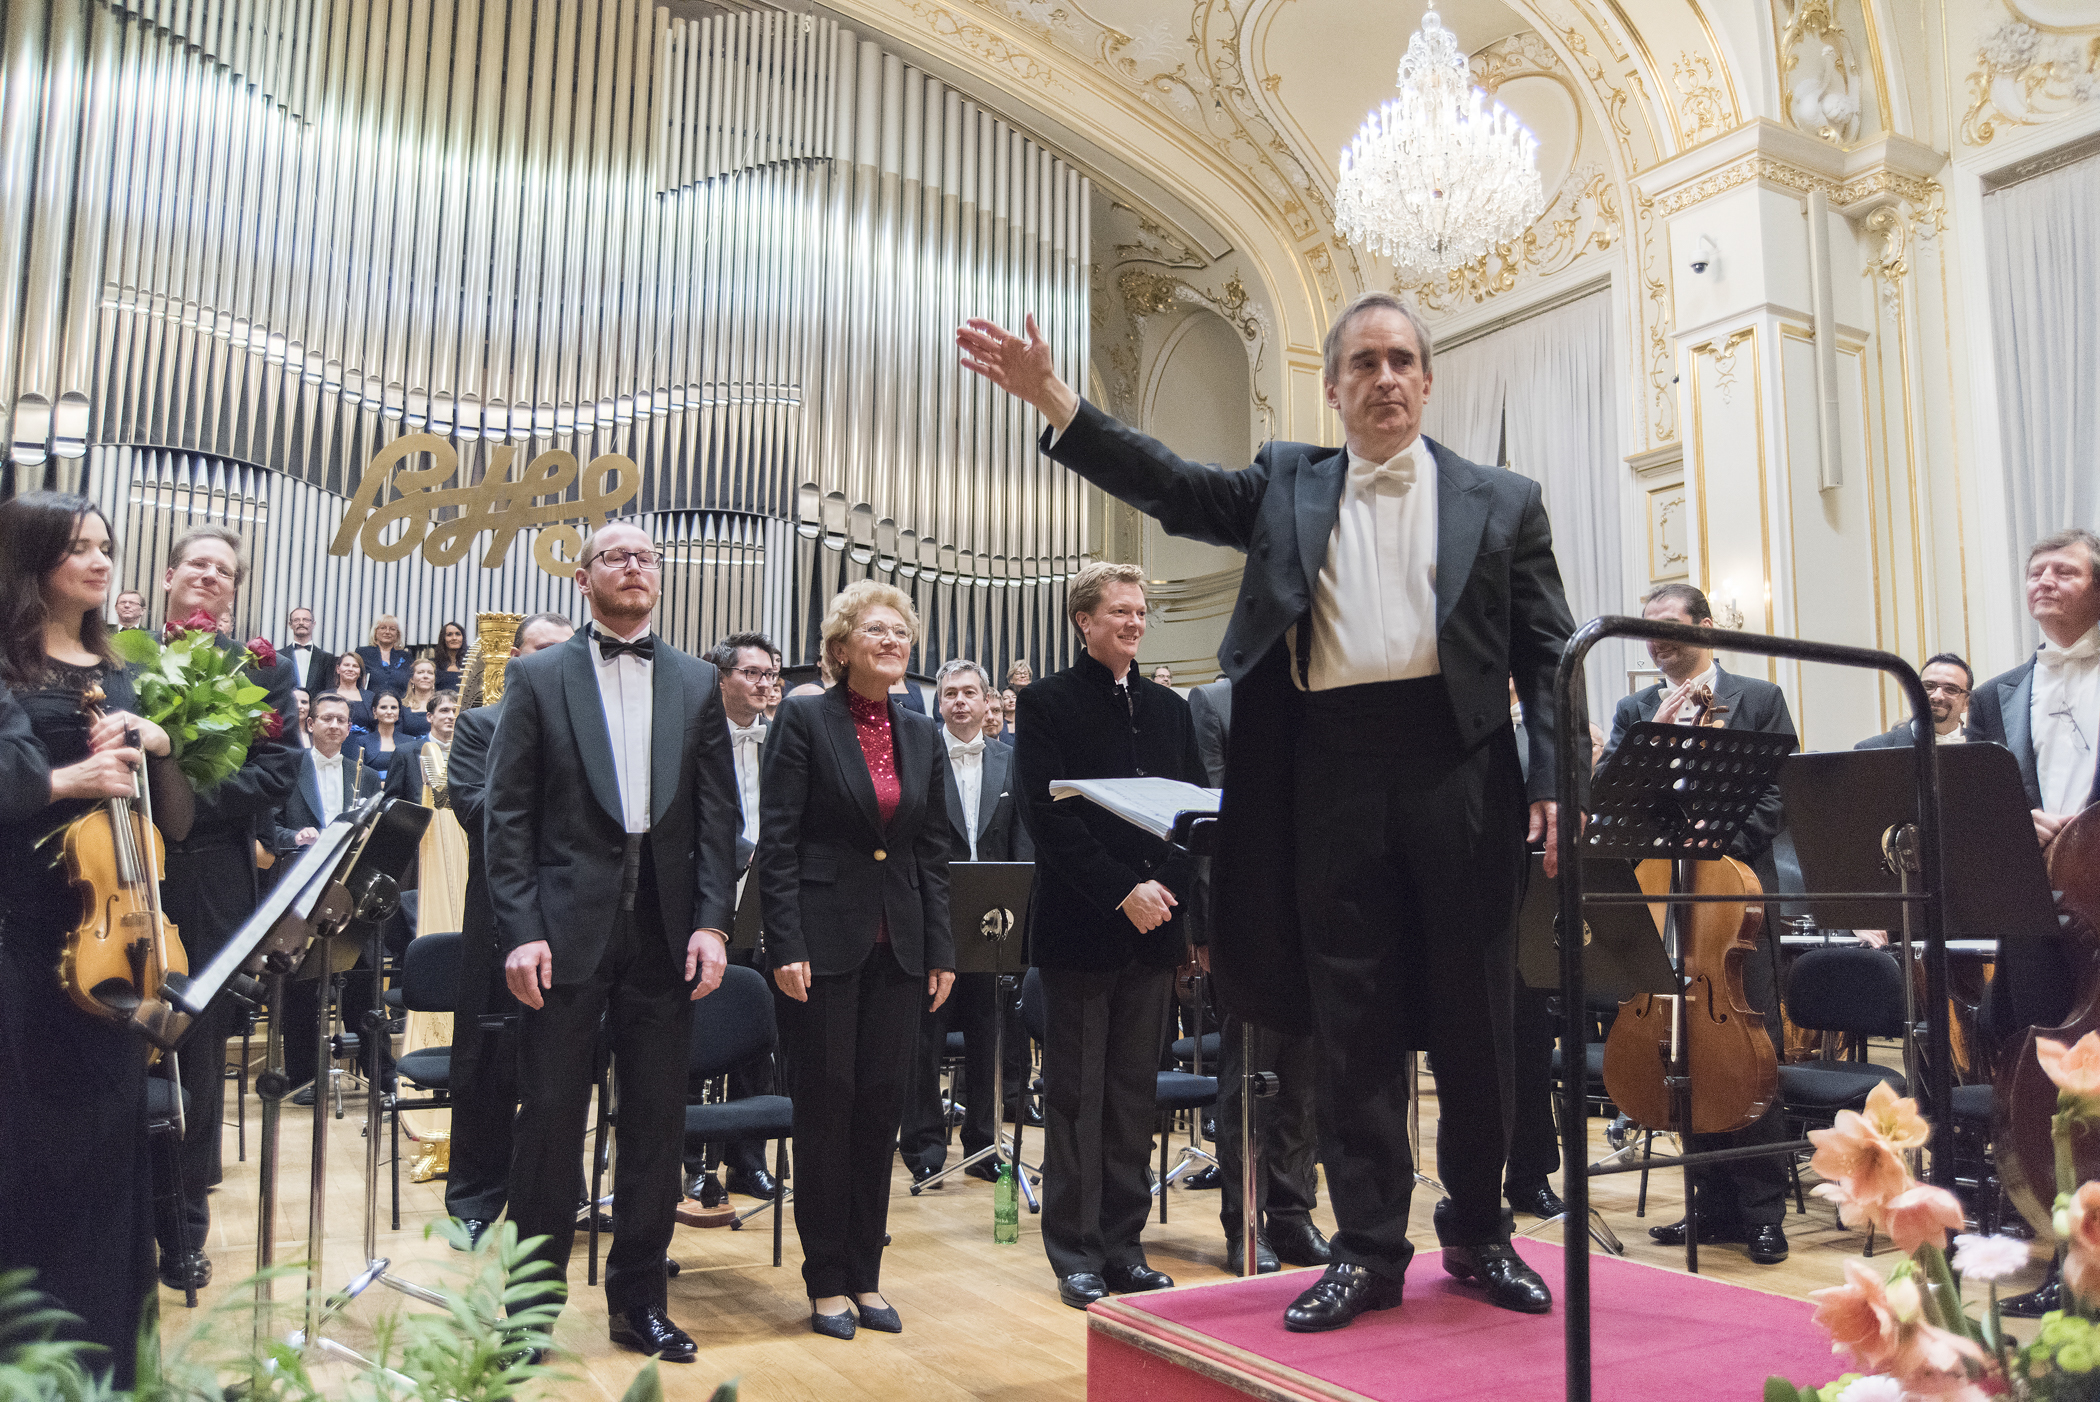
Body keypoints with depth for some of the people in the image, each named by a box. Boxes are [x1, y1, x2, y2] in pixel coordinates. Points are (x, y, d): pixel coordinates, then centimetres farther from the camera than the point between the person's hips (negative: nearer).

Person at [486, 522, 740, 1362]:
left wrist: (712, 921, -4)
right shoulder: (537, 678, 4)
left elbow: (719, 815, 6)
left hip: (664, 933, 2)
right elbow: (506, 815, -1)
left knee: (656, 1122, 9)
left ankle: (639, 1300, 23)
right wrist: (520, 931, -9)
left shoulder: (697, 685, 9)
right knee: (550, 1116, 5)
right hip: (569, 929, -2)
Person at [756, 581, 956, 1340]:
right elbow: (777, 842, -8)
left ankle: (865, 1275, 22)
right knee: (825, 1105, 3)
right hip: (824, 938, -5)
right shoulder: (804, 720, -5)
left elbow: (933, 849, 11)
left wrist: (940, 951, 6)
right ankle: (827, 1281, 17)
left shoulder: (922, 733, 10)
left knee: (881, 1105, 9)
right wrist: (786, 946, -14)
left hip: (898, 945, 5)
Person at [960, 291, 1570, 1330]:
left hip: (1459, 772, 0)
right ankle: (1368, 1248, 17)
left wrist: (1552, 781, -5)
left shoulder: (1502, 501, 11)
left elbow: (1547, 653, 7)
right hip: (1330, 777, 1)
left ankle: (1478, 1232, 25)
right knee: (1353, 1022, 5)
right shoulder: (1288, 486, 15)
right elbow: (1169, 486, 4)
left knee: (1474, 1017, 7)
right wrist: (1055, 401, -7)